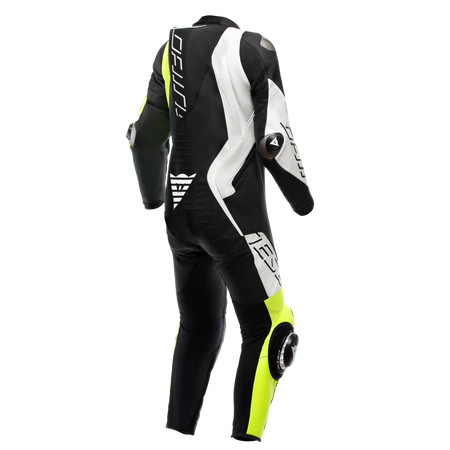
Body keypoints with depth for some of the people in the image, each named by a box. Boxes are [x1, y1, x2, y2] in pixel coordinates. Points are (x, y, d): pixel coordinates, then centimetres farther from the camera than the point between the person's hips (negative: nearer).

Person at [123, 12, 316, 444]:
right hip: (234, 210, -6)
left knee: (198, 329, 19)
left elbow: (144, 133, 8)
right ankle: (244, 441, -2)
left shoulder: (170, 47, 10)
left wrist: (154, 205, 20)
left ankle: (176, 438, 19)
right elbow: (275, 141, -10)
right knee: (267, 329, 3)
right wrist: (308, 206, 3)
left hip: (180, 211, 6)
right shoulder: (256, 47, -5)